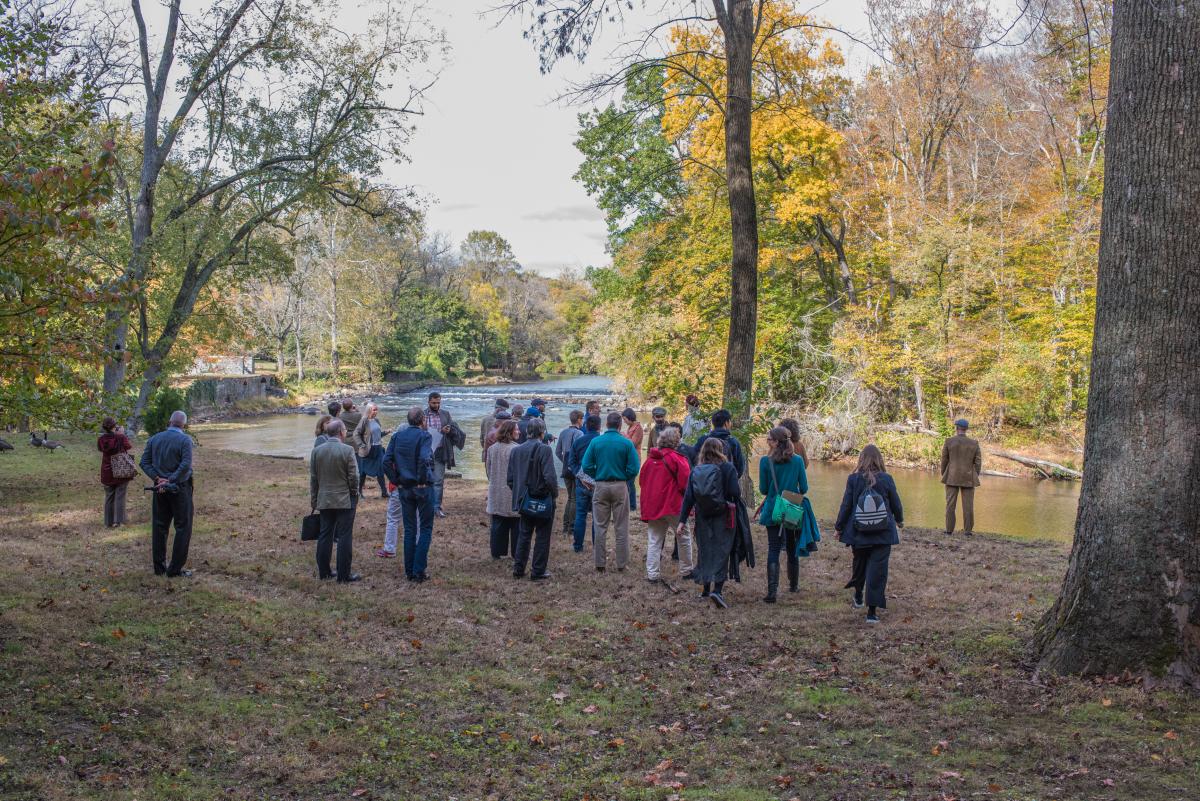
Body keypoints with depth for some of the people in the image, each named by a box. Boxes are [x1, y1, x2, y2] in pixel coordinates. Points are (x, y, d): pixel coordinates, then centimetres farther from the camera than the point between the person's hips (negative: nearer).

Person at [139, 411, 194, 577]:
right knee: (183, 528, 3)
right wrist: (170, 480, -18)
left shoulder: (154, 439, 5)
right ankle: (175, 569, 1)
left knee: (159, 526, 13)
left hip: (160, 487, 5)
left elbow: (144, 462, 0)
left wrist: (158, 479, -7)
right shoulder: (185, 440, -11)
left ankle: (159, 567, 18)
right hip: (180, 488, -5)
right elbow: (186, 465, -22)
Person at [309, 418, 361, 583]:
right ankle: (344, 574, 2)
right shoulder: (347, 450, -13)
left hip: (324, 501, 5)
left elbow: (313, 478, 7)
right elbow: (354, 477, -12)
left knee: (325, 535, 12)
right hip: (345, 501, -5)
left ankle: (323, 571, 18)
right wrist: (355, 495, 4)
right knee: (344, 537, 0)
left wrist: (314, 499, 15)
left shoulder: (316, 451, 1)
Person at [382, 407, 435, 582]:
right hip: (423, 488, -4)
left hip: (404, 488, 5)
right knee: (425, 528, 6)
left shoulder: (397, 436, 5)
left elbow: (386, 461, -1)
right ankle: (419, 572, 1)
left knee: (409, 529, 13)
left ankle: (409, 572, 16)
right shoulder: (424, 436, -10)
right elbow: (424, 459, -26)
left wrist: (396, 481, 3)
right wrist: (423, 480, -14)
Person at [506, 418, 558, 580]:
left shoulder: (516, 450, 0)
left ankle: (518, 569, 20)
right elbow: (550, 477, -23)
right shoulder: (544, 450, -18)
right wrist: (555, 493, -7)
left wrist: (519, 493, 15)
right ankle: (538, 571, 12)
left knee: (524, 534, 18)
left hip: (524, 500, 5)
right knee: (542, 537, 7)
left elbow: (510, 479, 2)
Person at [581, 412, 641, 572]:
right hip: (620, 487, -1)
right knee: (621, 527, 8)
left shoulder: (595, 442, -3)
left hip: (601, 487, 1)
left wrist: (597, 477, 10)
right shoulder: (626, 443, -7)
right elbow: (634, 468, -11)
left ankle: (600, 562, 12)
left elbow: (586, 466, -6)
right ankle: (621, 563, 13)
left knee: (600, 527, 9)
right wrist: (625, 479, 6)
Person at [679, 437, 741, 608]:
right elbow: (735, 492, -12)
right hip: (723, 517, -4)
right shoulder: (727, 468, -8)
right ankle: (717, 589, -17)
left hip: (702, 517, 4)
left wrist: (682, 520, 4)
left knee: (705, 551, 15)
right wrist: (736, 500, 11)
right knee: (721, 552, -3)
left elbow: (688, 497, 1)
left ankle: (707, 588, 22)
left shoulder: (696, 471, 3)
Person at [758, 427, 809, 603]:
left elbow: (763, 489, -5)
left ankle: (772, 590, -9)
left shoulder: (765, 461, -10)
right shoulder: (798, 460, -4)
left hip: (773, 511, -2)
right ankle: (794, 585, 32)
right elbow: (804, 488, -1)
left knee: (773, 550, 0)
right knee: (792, 548, 17)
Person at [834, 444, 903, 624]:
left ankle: (858, 597, 40)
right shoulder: (886, 479, -7)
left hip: (858, 534, 1)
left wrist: (838, 527, 10)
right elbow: (896, 504, 4)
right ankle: (872, 610, -1)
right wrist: (899, 521, 24)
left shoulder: (853, 479, -8)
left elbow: (846, 506, -4)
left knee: (859, 564, 22)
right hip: (883, 533, -1)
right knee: (877, 569, 1)